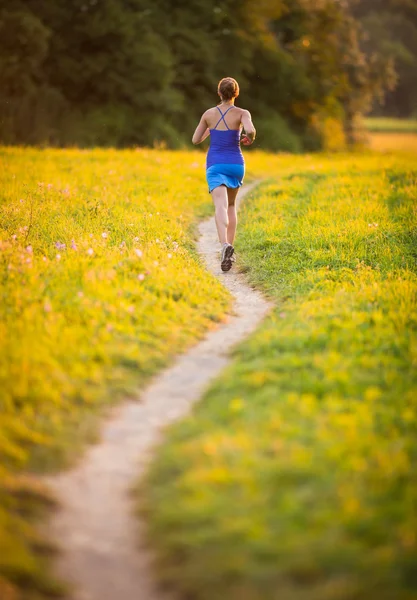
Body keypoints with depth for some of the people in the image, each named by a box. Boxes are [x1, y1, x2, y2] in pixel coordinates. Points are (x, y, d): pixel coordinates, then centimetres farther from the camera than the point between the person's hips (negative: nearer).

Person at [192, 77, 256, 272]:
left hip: (215, 165, -1)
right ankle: (229, 246, 19)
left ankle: (225, 245, -43)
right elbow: (250, 130, -24)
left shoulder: (209, 114, 2)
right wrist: (250, 139, -1)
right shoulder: (242, 113, -4)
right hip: (235, 164, 1)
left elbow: (196, 140, 9)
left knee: (221, 206, -18)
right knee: (231, 205, 24)